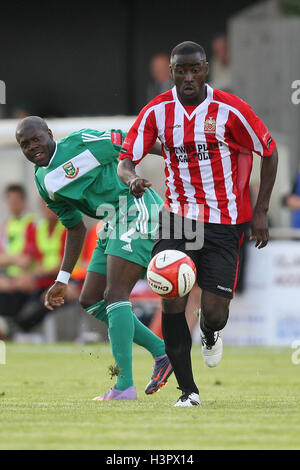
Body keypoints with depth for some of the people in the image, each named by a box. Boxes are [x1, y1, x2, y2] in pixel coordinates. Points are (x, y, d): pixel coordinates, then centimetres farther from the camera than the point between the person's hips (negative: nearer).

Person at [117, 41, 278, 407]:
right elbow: (125, 161, -1)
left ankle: (209, 334, 33)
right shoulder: (156, 111, -3)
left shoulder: (230, 110, -10)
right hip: (178, 217, 2)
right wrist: (132, 179, -27)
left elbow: (269, 153, 2)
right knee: (171, 301, -13)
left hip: (224, 222, -2)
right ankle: (188, 390, 1)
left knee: (214, 313, -7)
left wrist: (260, 212, -1)